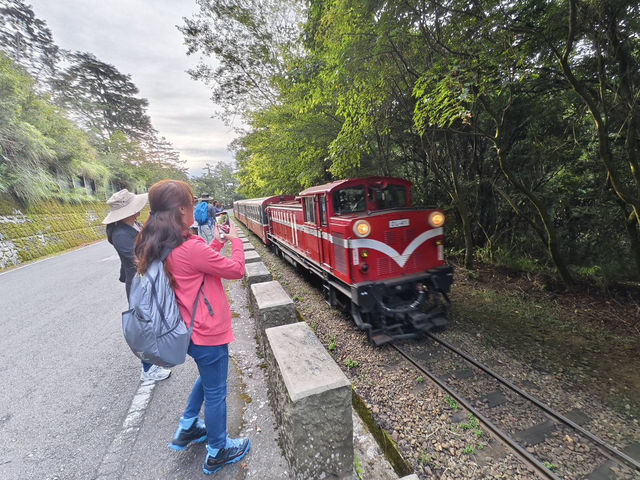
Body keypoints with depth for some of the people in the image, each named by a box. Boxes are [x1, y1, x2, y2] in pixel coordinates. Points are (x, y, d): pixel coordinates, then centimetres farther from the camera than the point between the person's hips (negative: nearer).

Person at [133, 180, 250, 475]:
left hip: (190, 330, 8)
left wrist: (217, 243, 8)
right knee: (215, 391, 14)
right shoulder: (190, 248, -29)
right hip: (208, 333, -8)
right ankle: (217, 452, 36)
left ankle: (187, 429, 46)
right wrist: (235, 241, -4)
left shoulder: (157, 247, -2)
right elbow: (236, 270, -18)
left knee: (208, 377, 32)